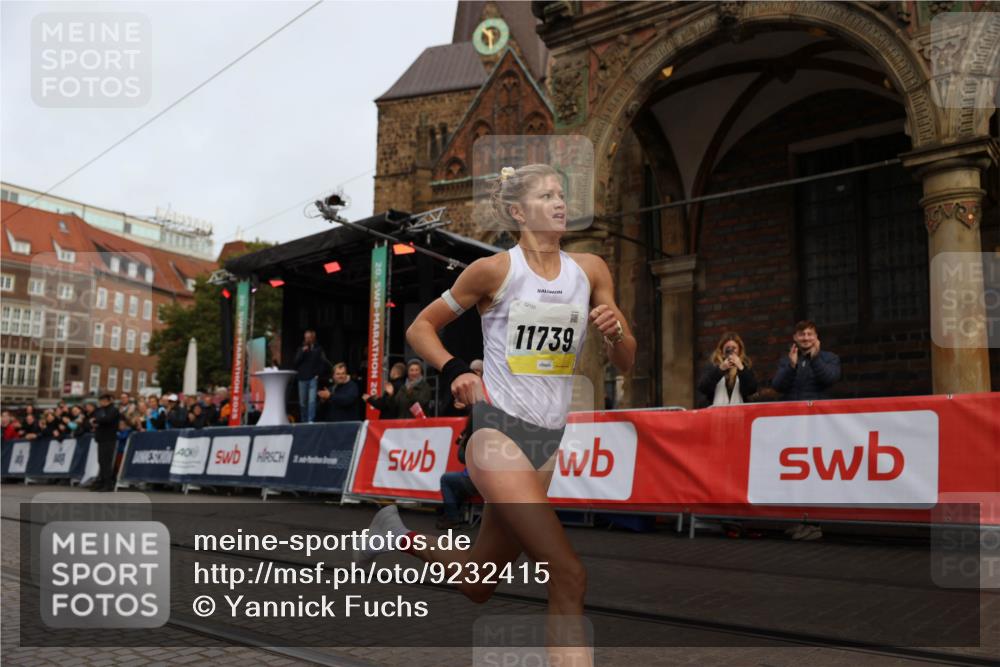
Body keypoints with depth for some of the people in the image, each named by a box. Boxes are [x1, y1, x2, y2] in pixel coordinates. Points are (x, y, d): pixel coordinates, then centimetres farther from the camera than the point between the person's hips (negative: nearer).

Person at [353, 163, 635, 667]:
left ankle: (399, 533, 40)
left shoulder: (590, 270, 6)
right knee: (568, 575, -17)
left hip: (547, 441, 6)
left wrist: (615, 332, -11)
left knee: (477, 586, 16)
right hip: (496, 431, -6)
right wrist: (454, 371, -12)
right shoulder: (494, 270, -6)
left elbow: (625, 363, 10)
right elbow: (420, 328, 5)